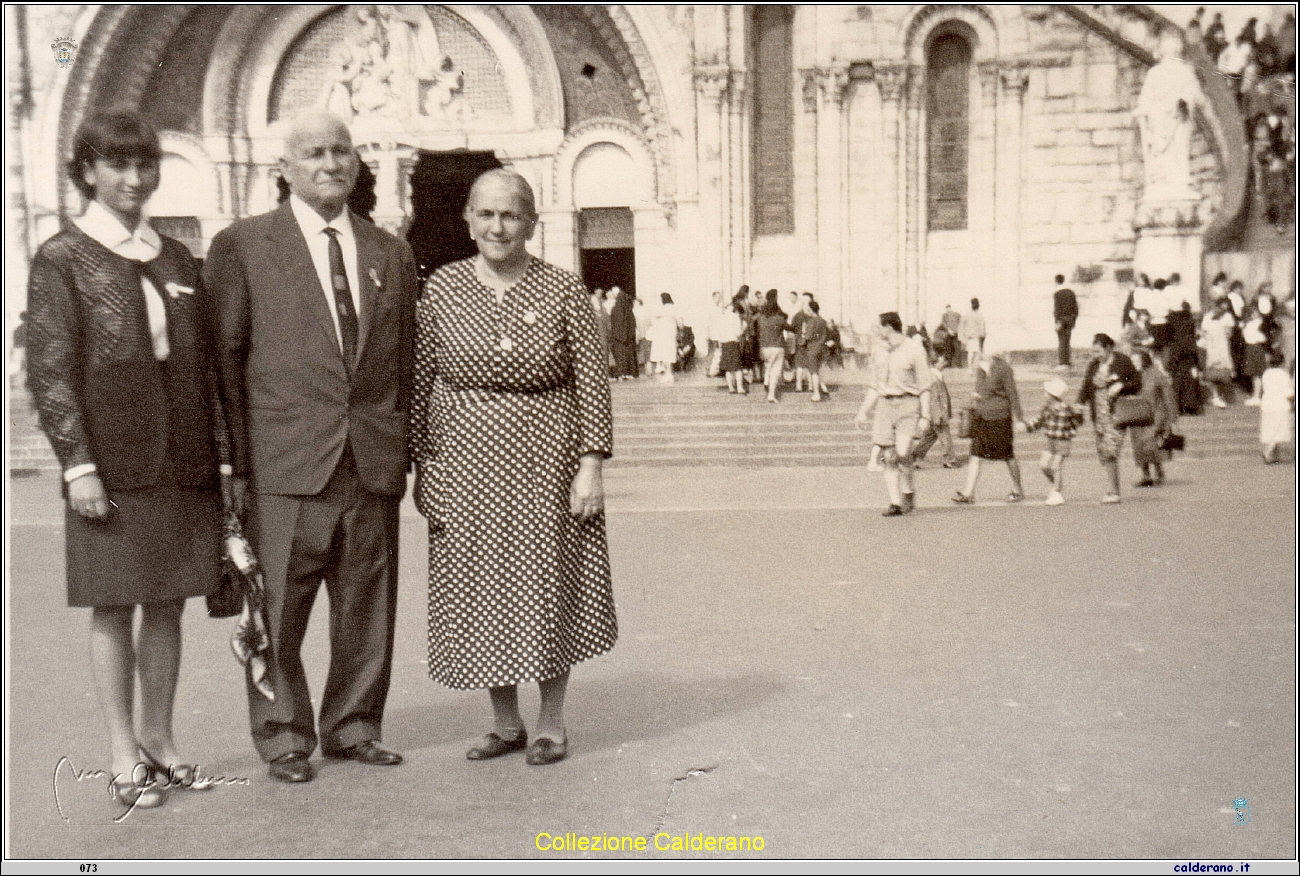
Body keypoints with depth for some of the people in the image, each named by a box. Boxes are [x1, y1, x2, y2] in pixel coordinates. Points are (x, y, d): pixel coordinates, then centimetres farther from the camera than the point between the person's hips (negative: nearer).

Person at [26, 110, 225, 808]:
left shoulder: (177, 259, 13)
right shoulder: (62, 260, -1)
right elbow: (50, 373, -6)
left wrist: (221, 451, 9)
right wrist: (77, 465, -13)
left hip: (184, 461, 5)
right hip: (112, 464, -5)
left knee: (167, 603, 11)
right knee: (113, 608, 3)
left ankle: (158, 737, 24)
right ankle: (123, 756, 13)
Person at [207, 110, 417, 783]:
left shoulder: (391, 253, 13)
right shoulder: (242, 246, 3)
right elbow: (222, 360, 0)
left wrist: (403, 452, 9)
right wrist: (232, 463, -6)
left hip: (372, 466, 4)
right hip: (286, 468, -3)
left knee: (367, 607, 10)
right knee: (278, 608, 3)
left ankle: (353, 725, 25)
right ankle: (282, 734, 19)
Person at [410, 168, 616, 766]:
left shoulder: (562, 290, -2)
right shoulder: (442, 288, 2)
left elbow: (592, 380, -3)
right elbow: (422, 381, 4)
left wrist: (591, 463, -9)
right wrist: (422, 464, 1)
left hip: (547, 457, -2)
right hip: (466, 460, 2)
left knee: (549, 588, 5)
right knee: (481, 592, 8)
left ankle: (551, 722, 22)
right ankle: (505, 723, 24)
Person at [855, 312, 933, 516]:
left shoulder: (914, 349, -4)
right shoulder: (884, 351, 15)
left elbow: (924, 386, -4)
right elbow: (876, 385, 23)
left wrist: (925, 416, -10)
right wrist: (863, 412, 19)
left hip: (908, 403, -6)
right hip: (886, 404, 6)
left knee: (902, 452, -19)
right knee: (888, 456, -3)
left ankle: (908, 493, 3)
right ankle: (895, 503, 0)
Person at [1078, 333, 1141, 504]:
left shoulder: (1123, 362, -2)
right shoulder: (1093, 366, 13)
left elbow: (1137, 383, 3)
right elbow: (1086, 387, 13)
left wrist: (1120, 386, -15)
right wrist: (1080, 403, -4)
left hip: (1117, 413, -6)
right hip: (1099, 415, 6)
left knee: (1109, 451, -15)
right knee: (1102, 453, 3)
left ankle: (1114, 493, -8)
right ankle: (1114, 489, 14)